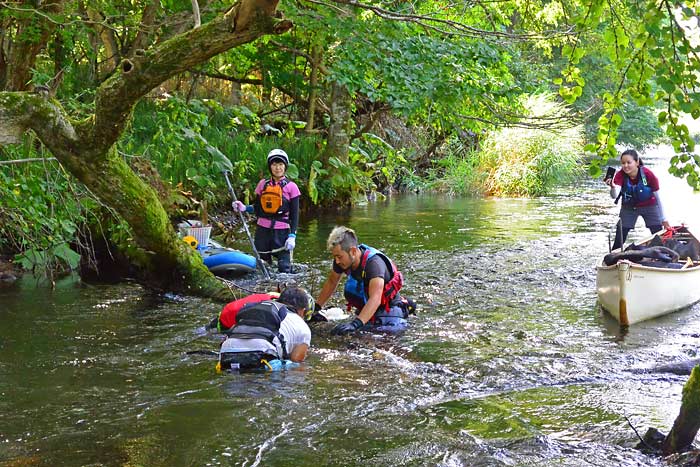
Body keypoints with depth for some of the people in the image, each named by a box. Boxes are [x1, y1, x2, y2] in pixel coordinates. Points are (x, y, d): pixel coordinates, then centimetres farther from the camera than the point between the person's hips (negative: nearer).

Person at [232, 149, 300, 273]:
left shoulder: (291, 187, -1)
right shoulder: (263, 184, 8)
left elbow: (295, 214, -1)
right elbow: (258, 209, 14)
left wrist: (292, 236, -9)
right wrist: (244, 208, -5)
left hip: (282, 231, -3)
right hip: (263, 230, 3)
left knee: (284, 267, -8)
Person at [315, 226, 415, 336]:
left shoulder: (374, 262, -32)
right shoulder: (342, 261, -10)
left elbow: (375, 299, -44)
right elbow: (331, 282, 11)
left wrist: (355, 324, -56)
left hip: (388, 310, -7)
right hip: (367, 310, 7)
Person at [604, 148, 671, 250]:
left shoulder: (648, 175, -26)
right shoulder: (620, 175, -24)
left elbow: (657, 197, -13)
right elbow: (614, 196, -39)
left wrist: (663, 219, -7)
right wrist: (612, 187, -62)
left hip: (649, 206, -1)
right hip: (629, 208, 1)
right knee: (619, 240, -4)